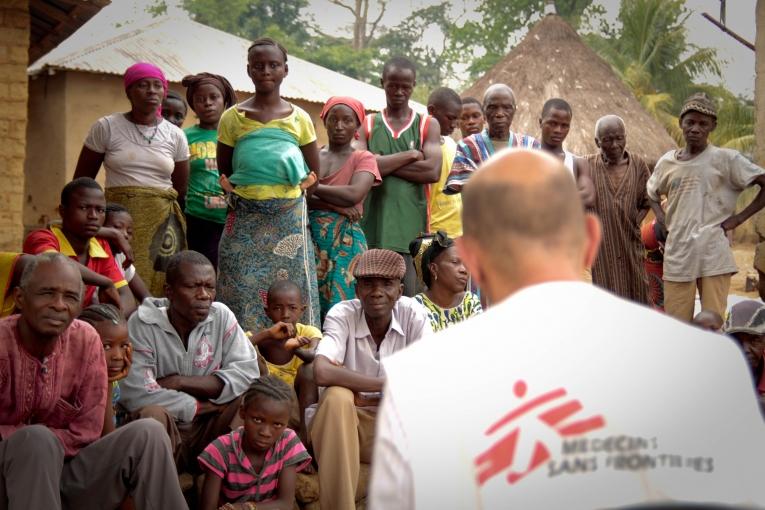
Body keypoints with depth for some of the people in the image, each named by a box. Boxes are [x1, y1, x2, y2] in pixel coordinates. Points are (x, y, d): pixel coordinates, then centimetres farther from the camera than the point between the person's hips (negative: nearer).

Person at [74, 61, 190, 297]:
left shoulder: (175, 135, 8)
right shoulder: (106, 127, 2)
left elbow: (181, 191, 16)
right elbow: (81, 181, 8)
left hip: (161, 224, 2)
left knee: (159, 292, -6)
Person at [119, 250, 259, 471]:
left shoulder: (221, 316, -4)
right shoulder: (143, 324, -16)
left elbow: (248, 372, -14)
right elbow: (136, 394, -25)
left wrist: (181, 382, -20)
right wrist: (201, 405, -16)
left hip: (208, 430, 4)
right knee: (152, 413, -35)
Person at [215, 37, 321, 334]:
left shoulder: (299, 118, 7)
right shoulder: (233, 117, 6)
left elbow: (314, 174, 12)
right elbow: (223, 171, 11)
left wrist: (295, 189, 1)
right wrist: (241, 192, 0)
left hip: (289, 217, 1)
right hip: (245, 219, 0)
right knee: (242, 291, -4)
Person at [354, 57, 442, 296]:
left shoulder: (428, 125, 11)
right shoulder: (367, 125, 11)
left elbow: (433, 171, -5)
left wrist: (383, 164, -6)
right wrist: (410, 155, -6)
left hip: (411, 223, 0)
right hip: (373, 223, 1)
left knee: (408, 298, -6)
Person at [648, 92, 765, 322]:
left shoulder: (726, 159, -4)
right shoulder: (667, 162, 8)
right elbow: (652, 193, 27)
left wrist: (739, 217, -8)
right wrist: (661, 218, 10)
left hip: (714, 254, -4)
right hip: (678, 254, 4)